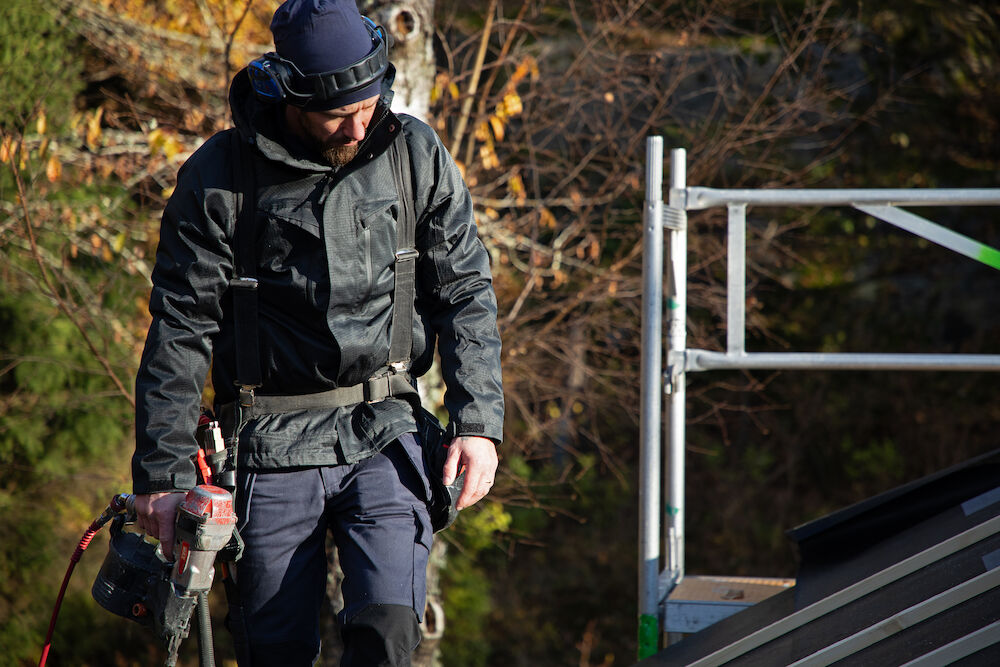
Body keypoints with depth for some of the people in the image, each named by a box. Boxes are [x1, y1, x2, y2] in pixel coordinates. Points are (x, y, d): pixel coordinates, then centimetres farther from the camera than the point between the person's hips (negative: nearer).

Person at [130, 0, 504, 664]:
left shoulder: (417, 155, 0)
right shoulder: (218, 177, -6)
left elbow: (466, 292, 6)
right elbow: (181, 328, -2)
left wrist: (479, 423, -4)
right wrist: (163, 473, -5)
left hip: (386, 434, 1)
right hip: (274, 446, -1)